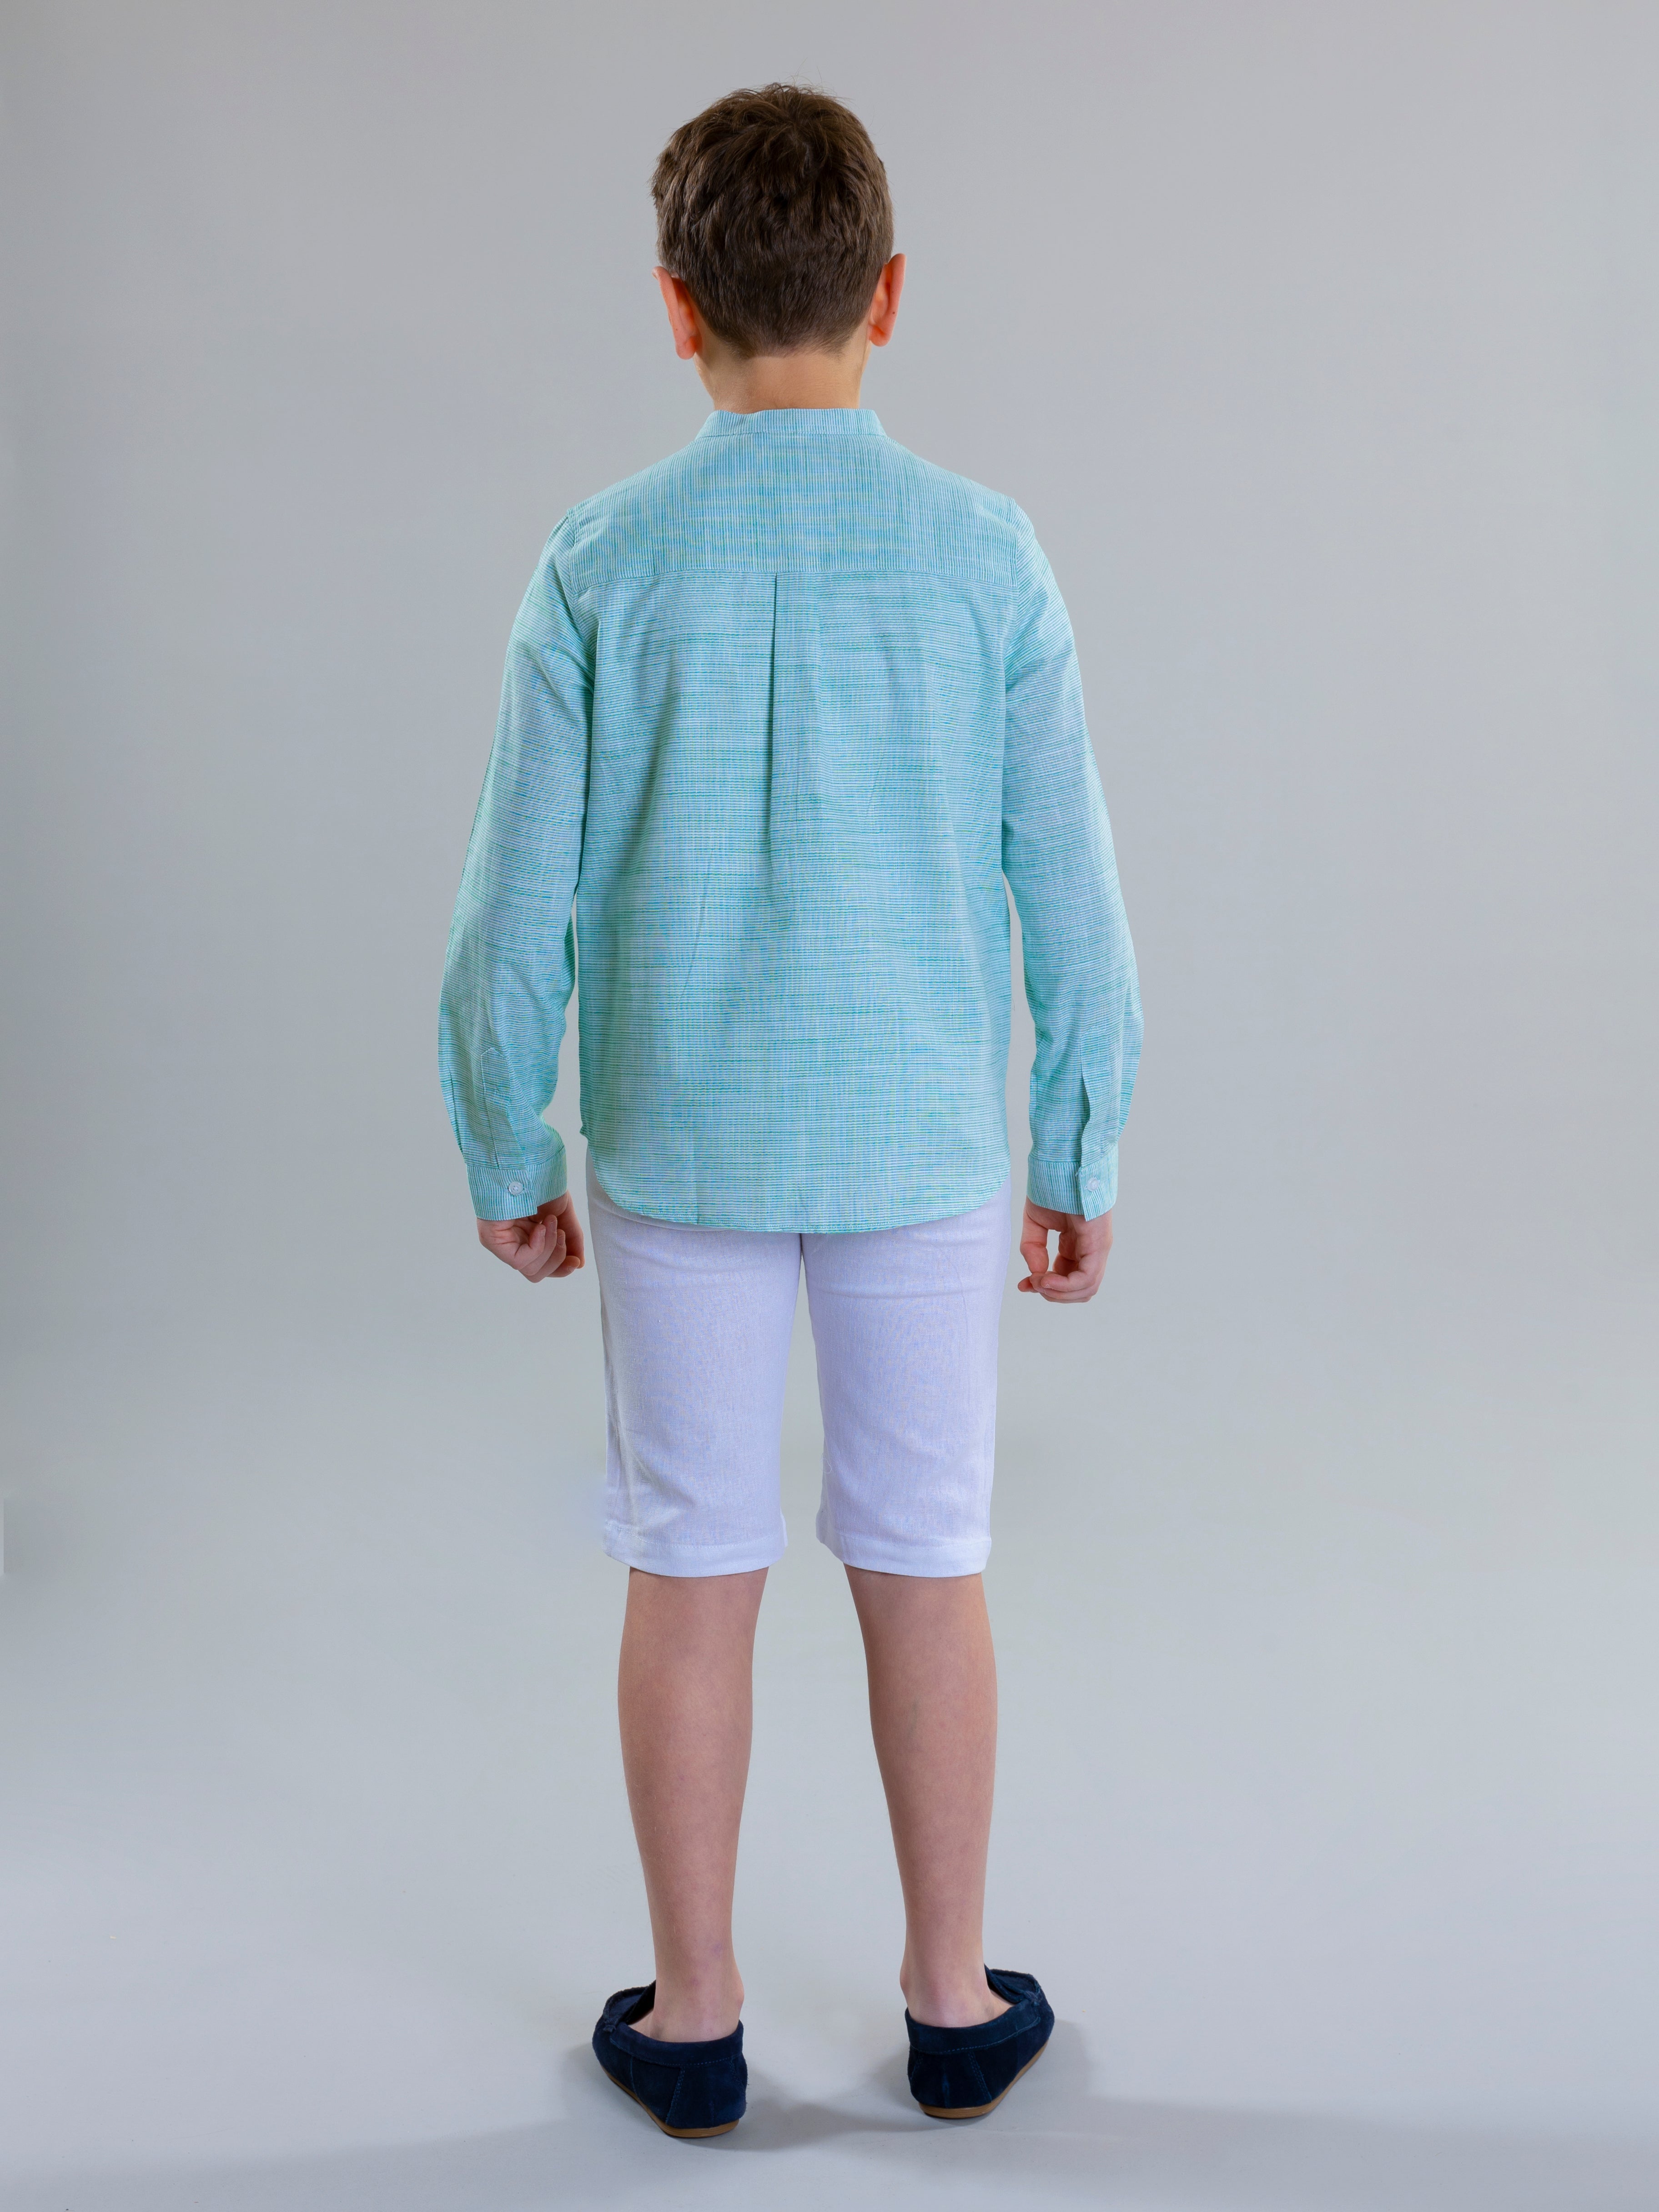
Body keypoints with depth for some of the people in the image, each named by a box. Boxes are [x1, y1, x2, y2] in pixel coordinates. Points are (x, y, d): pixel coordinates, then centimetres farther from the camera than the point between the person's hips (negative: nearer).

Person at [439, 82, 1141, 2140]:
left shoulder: (604, 563, -7)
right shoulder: (986, 555, -6)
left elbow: (519, 912, -5)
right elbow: (1074, 906, -4)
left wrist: (505, 1157, 7)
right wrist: (1083, 1161, 7)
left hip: (678, 1149, 0)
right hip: (922, 1145, 1)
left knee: (692, 1574, 11)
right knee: (922, 1565, 13)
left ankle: (695, 2015, 24)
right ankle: (952, 1998, 27)